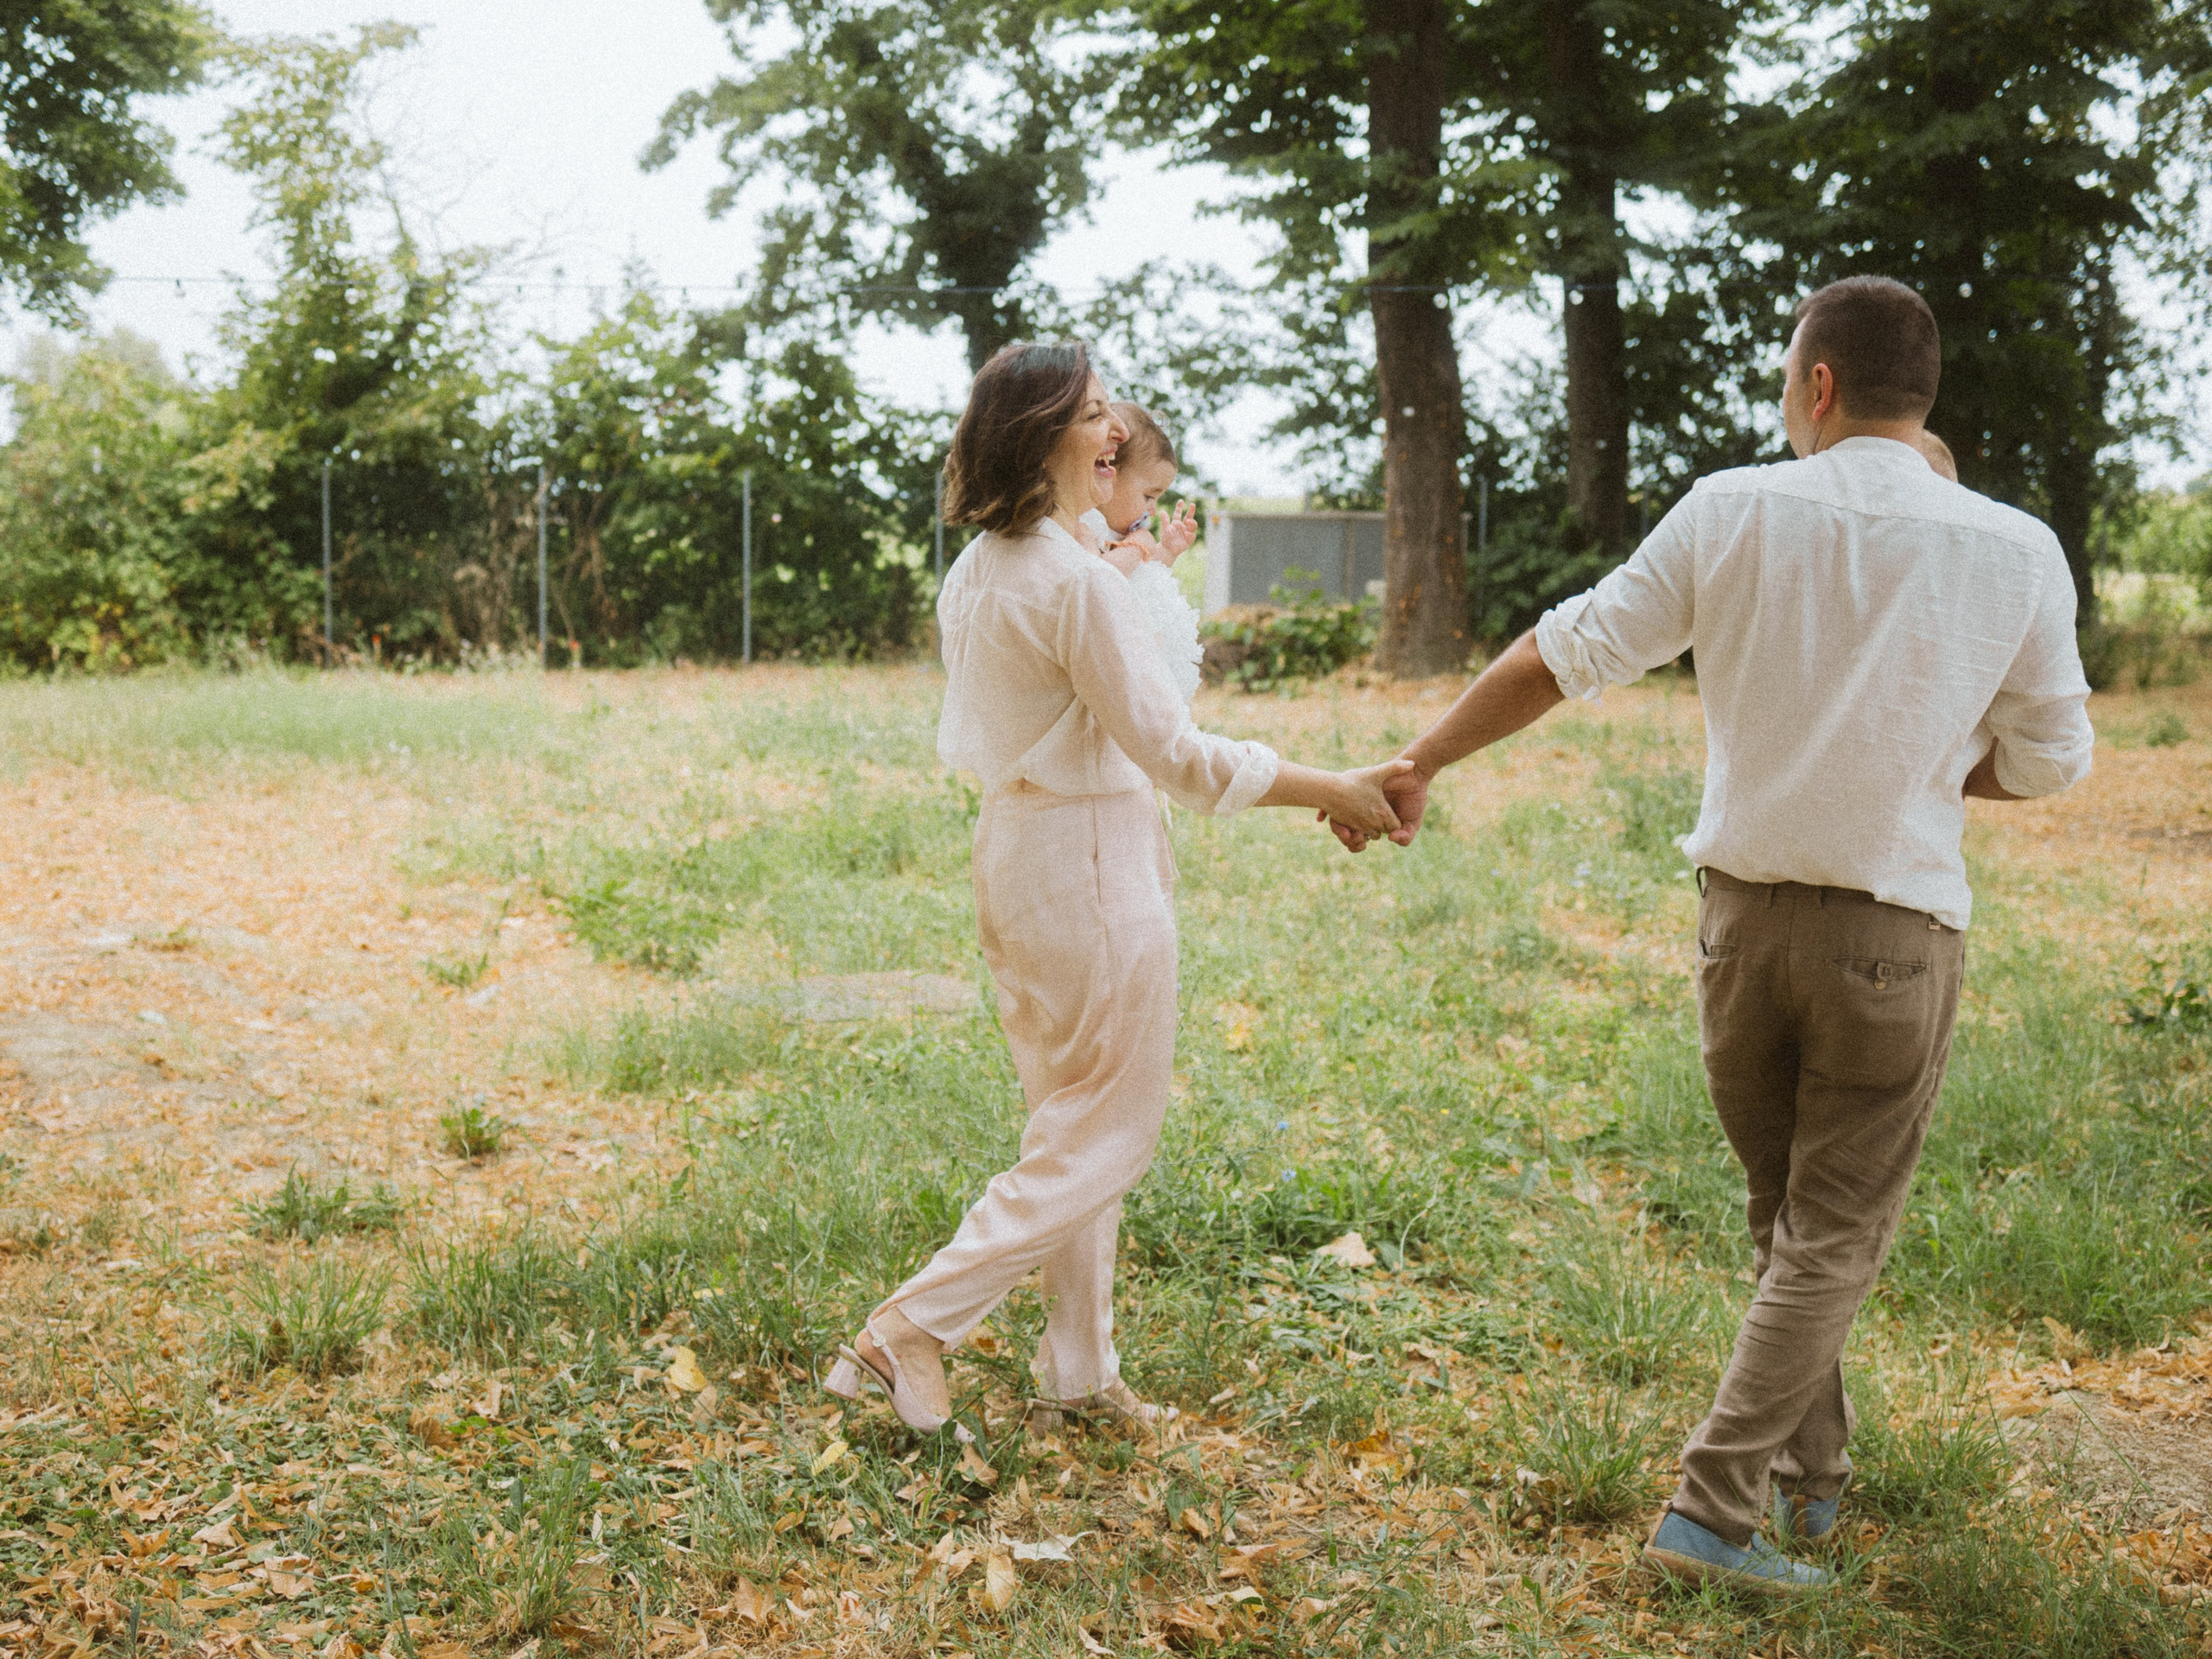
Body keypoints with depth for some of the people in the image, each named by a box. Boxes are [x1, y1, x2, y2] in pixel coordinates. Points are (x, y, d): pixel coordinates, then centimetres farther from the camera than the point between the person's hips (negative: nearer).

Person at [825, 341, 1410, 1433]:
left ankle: (1077, 1369, 26)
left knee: (1070, 1127, 18)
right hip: (1090, 862, -9)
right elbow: (1173, 751, -20)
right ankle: (910, 1330, 2)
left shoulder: (974, 572, 8)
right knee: (1109, 1136, 3)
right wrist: (1335, 791, -14)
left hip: (1012, 847, 10)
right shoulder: (1077, 579, -20)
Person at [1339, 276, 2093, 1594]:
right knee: (1833, 1239, 7)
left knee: (1786, 1218, 20)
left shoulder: (1734, 512, -7)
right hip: (1895, 934, -2)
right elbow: (2049, 763, 4)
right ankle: (1713, 1504, 2)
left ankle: (1812, 1476, 32)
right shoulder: (2016, 553, -6)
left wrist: (1420, 767, 6)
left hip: (1744, 915, 2)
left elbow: (1561, 657, -5)